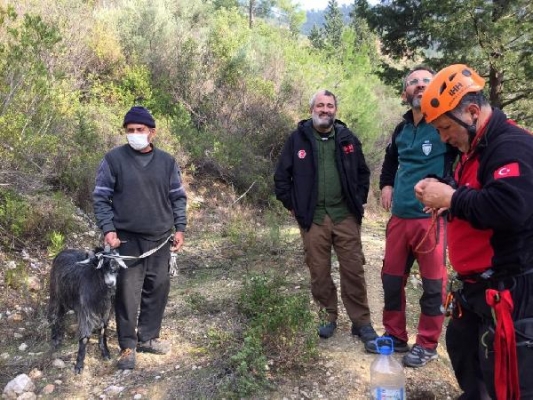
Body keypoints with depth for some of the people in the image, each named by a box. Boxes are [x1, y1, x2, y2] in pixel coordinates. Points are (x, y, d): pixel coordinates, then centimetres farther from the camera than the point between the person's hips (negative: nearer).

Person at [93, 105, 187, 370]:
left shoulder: (167, 161, 5)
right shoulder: (114, 159, -4)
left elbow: (178, 197, 10)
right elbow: (100, 197, -2)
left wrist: (179, 228, 4)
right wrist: (108, 229, -11)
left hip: (160, 239, 3)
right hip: (127, 240, -3)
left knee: (158, 289, 9)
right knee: (127, 292, -1)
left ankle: (148, 338, 26)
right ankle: (128, 346, 13)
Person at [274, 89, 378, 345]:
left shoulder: (347, 138, 6)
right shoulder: (297, 138, 1)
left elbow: (363, 172, 15)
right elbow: (281, 176, 4)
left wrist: (359, 201, 7)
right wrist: (293, 206, 1)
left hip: (346, 216, 1)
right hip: (313, 218, -1)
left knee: (353, 270, 3)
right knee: (319, 272, 7)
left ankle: (361, 322, 14)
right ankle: (328, 317, 24)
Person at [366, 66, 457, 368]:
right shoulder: (401, 129, 13)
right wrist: (386, 184, 16)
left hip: (432, 217, -6)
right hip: (399, 217, 7)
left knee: (433, 284, 4)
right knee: (392, 279, 12)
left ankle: (428, 345, 19)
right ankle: (395, 336, 28)